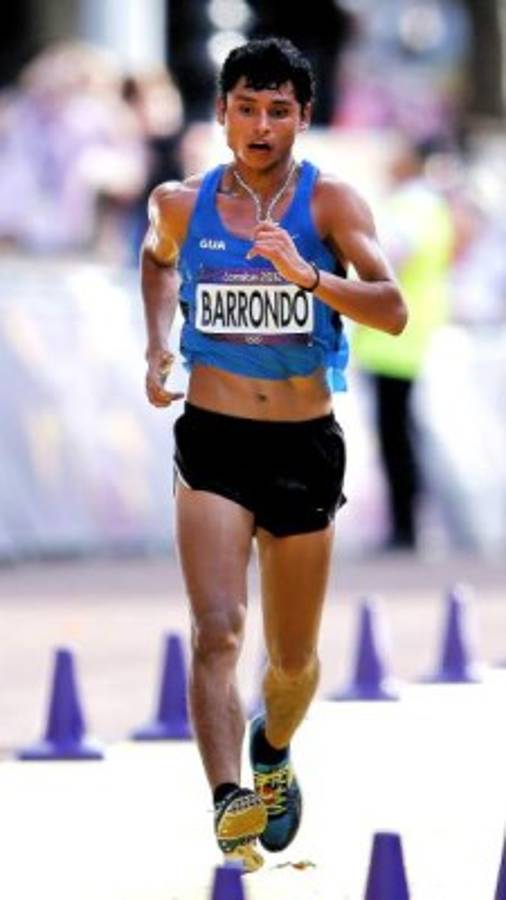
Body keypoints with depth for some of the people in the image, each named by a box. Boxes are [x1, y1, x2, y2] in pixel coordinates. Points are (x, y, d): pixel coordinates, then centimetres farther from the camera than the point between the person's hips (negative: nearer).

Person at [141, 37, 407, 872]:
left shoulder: (331, 203, -5)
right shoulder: (181, 204, 2)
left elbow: (392, 310, -17)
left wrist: (308, 277, -32)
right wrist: (157, 344, 11)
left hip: (304, 447, 0)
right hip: (213, 439, 0)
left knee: (294, 658, 15)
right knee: (216, 634, -21)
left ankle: (273, 754, 46)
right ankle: (230, 803, -33)